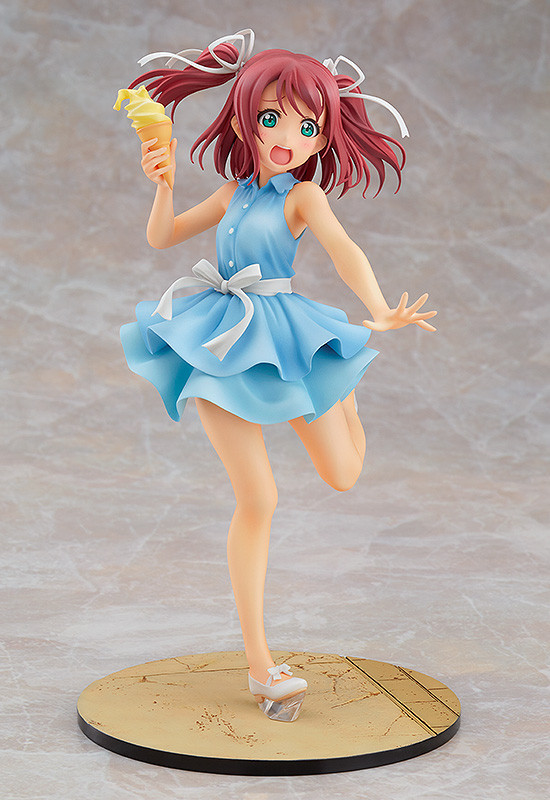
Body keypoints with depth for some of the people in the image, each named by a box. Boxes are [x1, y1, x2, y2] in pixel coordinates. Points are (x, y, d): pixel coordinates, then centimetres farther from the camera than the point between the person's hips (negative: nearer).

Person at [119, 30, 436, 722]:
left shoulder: (305, 193, -2)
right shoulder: (234, 193, 9)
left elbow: (342, 249, -19)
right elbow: (161, 237, 15)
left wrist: (380, 312, -35)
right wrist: (162, 184, -3)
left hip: (285, 341, -1)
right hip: (221, 347, 1)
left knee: (343, 475, 7)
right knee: (257, 502, -6)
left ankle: (342, 392, 44)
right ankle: (258, 662, 3)